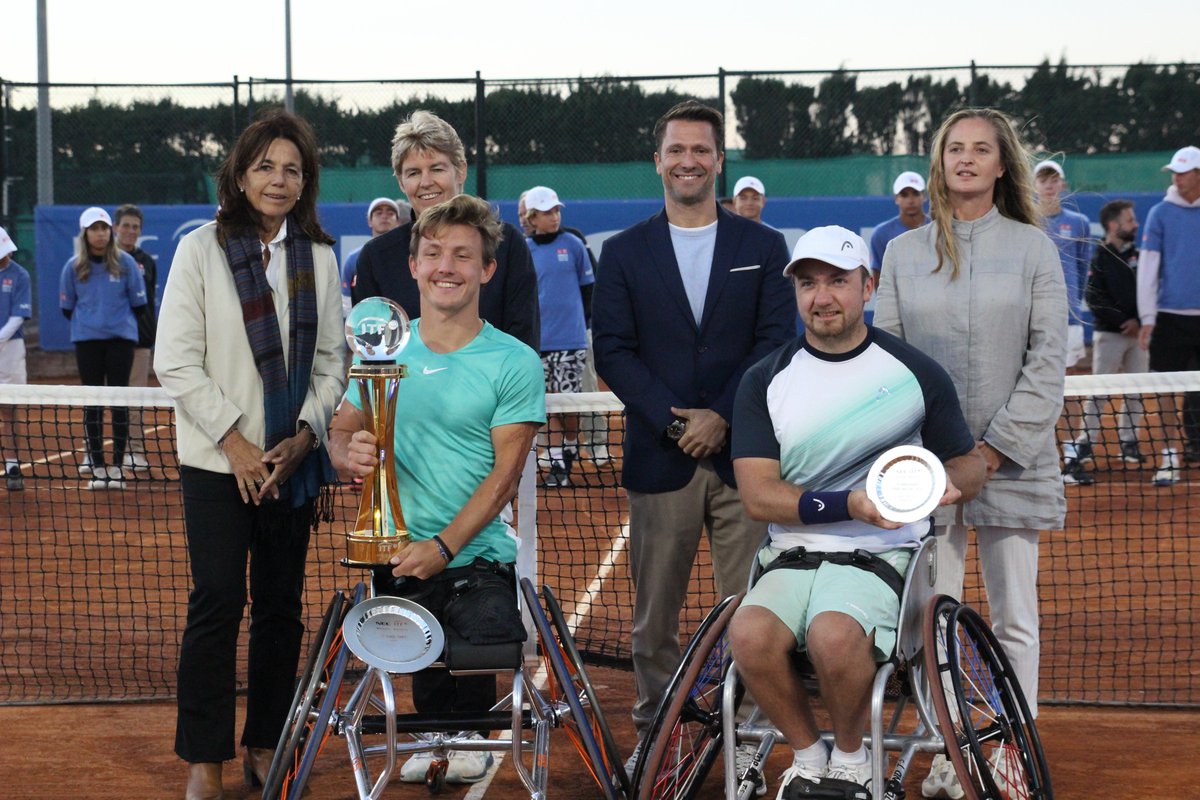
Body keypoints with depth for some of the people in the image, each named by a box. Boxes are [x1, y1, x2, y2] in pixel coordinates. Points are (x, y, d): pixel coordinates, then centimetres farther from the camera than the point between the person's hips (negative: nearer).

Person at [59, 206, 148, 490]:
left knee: (119, 400, 0)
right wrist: (87, 321, 11)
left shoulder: (125, 262, -1)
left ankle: (117, 467, 6)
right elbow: (67, 307, 9)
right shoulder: (73, 266, 1)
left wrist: (117, 318, 8)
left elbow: (138, 301, 4)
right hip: (87, 340, 1)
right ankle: (97, 467, 8)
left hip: (121, 337, -1)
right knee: (92, 402, 3)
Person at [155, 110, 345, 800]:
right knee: (218, 602, -7)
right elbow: (176, 362, -6)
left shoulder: (319, 257, 8)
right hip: (219, 460, -3)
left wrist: (304, 436, -6)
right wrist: (233, 440, -11)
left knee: (281, 606, 7)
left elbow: (332, 359, 8)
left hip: (293, 460, 3)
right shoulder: (201, 251, -2)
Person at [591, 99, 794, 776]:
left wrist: (723, 416, -11)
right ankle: (655, 728, 17)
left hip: (742, 452, 0)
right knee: (655, 610, 6)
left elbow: (777, 340, 0)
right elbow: (613, 350, 0)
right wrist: (671, 420, -11)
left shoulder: (763, 247, 8)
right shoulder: (625, 252, 8)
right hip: (659, 457, 0)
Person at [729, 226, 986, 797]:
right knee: (749, 633, -30)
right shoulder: (765, 381, 7)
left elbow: (971, 464, 15)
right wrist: (850, 503, -17)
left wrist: (950, 482, -10)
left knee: (834, 634, -34)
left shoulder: (917, 374, 5)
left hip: (881, 556, -2)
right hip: (791, 556, 2)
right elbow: (758, 495, -2)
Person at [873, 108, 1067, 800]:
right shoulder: (904, 251, 9)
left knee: (1015, 620, 4)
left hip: (1013, 460, -1)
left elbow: (1050, 358, -1)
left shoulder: (1032, 246, 4)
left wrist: (998, 445, -10)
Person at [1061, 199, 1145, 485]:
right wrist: (1122, 321, -14)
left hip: (1137, 332, 5)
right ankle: (1082, 446, -9)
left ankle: (1128, 441, 20)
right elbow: (1093, 298, -12)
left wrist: (1139, 320, -7)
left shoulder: (1137, 253, 8)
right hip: (1109, 334, -5)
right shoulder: (1100, 257, -5)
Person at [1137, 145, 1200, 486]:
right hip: (1170, 315, -1)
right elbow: (1148, 267, 0)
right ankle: (1171, 457, 5)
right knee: (1168, 389, -1)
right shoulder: (1161, 214, 2)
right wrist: (1147, 318, -6)